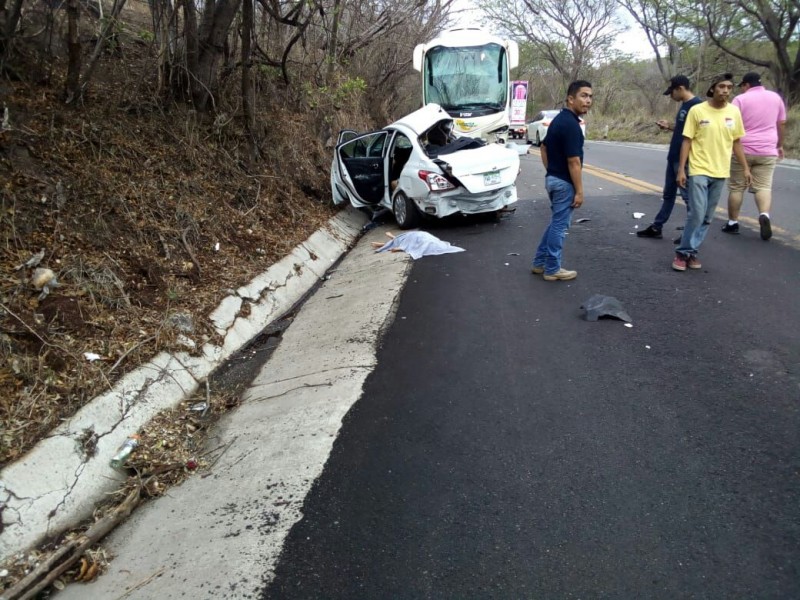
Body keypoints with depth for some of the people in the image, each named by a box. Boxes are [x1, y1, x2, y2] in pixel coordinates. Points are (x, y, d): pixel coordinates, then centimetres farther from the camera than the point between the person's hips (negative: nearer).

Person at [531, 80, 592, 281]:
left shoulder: (559, 119, 10)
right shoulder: (571, 124, -21)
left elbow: (544, 148, 19)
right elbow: (574, 162, -22)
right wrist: (579, 191, -18)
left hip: (553, 178, 10)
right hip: (564, 182, -10)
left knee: (556, 222, 19)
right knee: (560, 225, 0)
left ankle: (540, 262, 24)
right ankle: (552, 269, 10)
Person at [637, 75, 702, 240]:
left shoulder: (697, 105, -16)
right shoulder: (684, 105, 13)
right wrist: (669, 127, 8)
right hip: (673, 158, 10)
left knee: (688, 195, -1)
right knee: (668, 194, 14)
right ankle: (656, 227, 22)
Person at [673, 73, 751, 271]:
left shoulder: (734, 112, 5)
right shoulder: (697, 110, -6)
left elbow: (736, 142, 12)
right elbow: (687, 141, -4)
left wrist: (745, 168, 11)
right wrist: (681, 169, -9)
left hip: (720, 172, 4)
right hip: (699, 171, -4)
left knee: (707, 217, 7)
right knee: (697, 213, -11)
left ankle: (692, 251, 16)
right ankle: (683, 252, 2)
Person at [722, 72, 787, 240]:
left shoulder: (740, 99, -3)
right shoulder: (775, 97, 10)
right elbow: (782, 124, 14)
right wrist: (779, 145, 24)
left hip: (742, 150, -3)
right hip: (767, 151, 3)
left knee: (736, 187, 6)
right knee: (763, 186, 2)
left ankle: (732, 223, 11)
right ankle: (764, 215, -24)